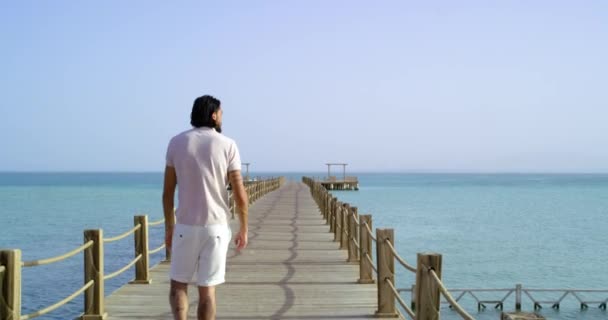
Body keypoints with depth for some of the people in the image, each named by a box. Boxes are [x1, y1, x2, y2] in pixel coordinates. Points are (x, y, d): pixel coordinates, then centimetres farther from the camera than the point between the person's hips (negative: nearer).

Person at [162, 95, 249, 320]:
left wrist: (169, 228, 13)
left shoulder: (177, 143, 0)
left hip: (185, 226, 1)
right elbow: (240, 194, -7)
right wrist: (244, 230, 5)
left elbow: (168, 192, 2)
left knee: (178, 284, 15)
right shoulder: (227, 145, -5)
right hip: (216, 227, -1)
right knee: (207, 289, 8)